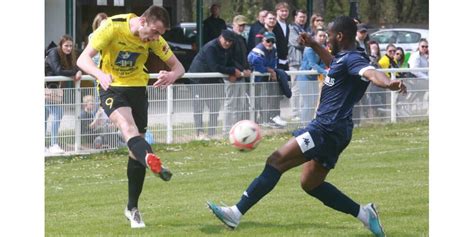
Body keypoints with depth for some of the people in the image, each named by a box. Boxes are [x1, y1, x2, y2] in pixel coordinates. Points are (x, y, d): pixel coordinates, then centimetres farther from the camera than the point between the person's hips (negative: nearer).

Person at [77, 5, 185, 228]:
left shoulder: (154, 38, -7)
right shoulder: (113, 27, -20)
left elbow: (178, 67, -1)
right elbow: (83, 59, -24)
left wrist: (172, 75, -27)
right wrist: (100, 74, -46)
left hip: (137, 87, 5)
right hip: (112, 87, -5)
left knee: (135, 149, 3)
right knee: (128, 126, -33)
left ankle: (132, 208, 17)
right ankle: (153, 162, -64)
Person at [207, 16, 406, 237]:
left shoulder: (353, 59, -14)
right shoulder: (343, 58, 16)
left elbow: (370, 72, -36)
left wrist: (388, 83, -55)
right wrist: (314, 46, 39)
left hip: (327, 129, -11)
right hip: (333, 130, 11)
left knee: (276, 161, -13)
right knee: (310, 184, 19)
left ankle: (236, 213, -15)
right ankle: (363, 212, 16)